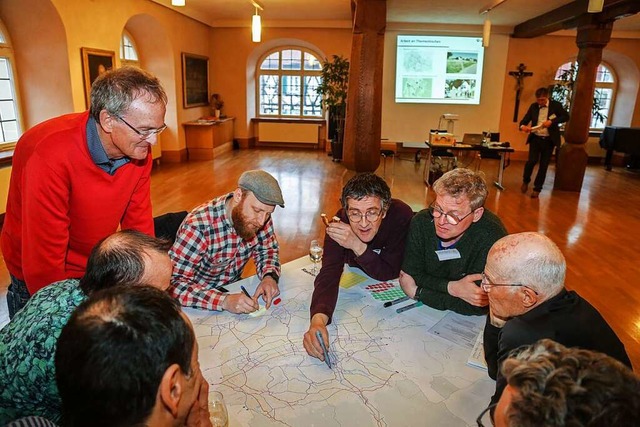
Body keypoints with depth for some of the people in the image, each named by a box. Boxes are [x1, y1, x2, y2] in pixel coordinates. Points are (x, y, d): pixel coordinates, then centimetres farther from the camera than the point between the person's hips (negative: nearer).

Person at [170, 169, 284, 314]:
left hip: (233, 288, 4)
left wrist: (269, 276, -17)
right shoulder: (198, 226, -29)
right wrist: (224, 301, -41)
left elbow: (267, 249, 2)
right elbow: (175, 283, -30)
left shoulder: (259, 215, -13)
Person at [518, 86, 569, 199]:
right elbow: (525, 119, 2)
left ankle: (537, 188, 15)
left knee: (544, 165, 3)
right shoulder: (533, 106, 4)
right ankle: (525, 181, 15)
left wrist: (552, 121, -19)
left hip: (549, 140, 0)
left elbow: (566, 116, -5)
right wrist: (523, 126, -22)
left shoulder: (556, 105, -1)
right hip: (535, 138, 1)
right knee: (532, 161, -12)